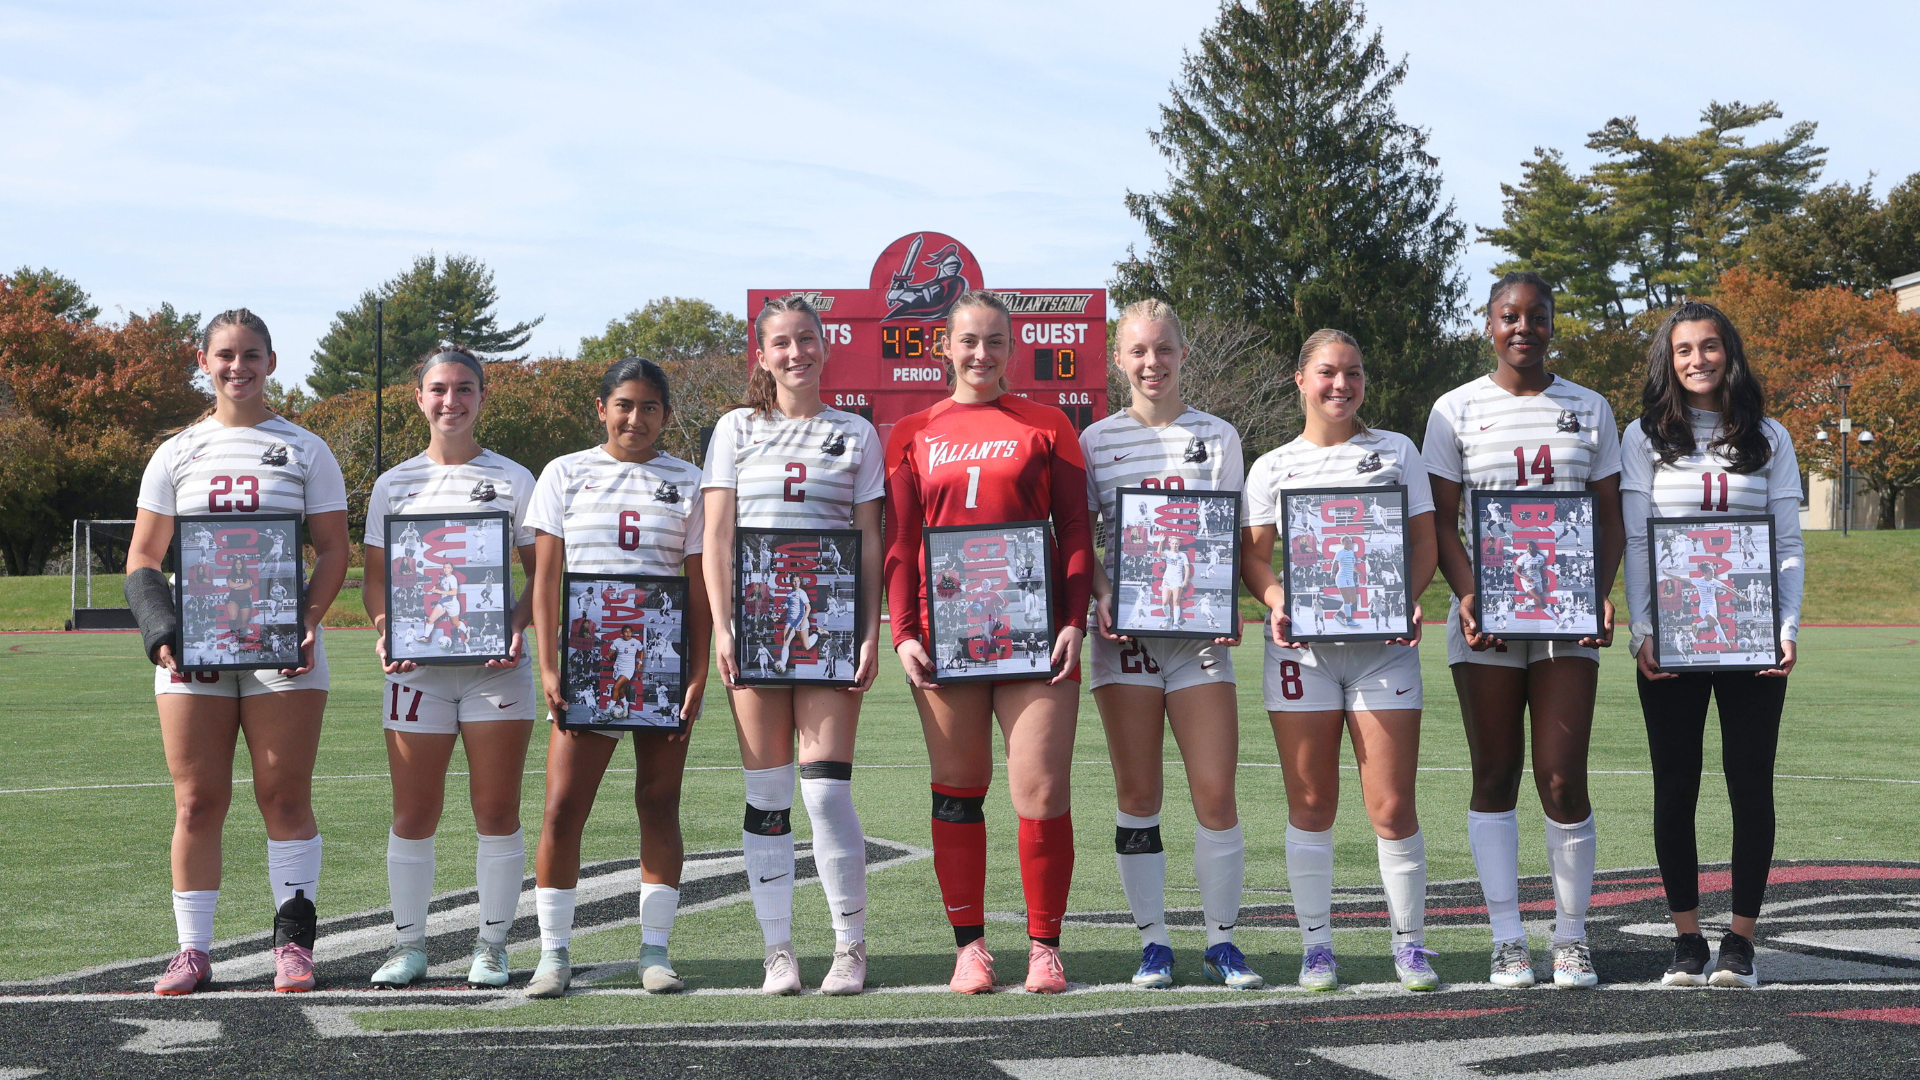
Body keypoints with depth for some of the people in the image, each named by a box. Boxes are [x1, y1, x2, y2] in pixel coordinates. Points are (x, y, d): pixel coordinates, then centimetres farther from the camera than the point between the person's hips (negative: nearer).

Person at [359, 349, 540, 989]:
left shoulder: (513, 480, 7)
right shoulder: (394, 484, 11)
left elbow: (541, 573, 7)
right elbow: (375, 577, 12)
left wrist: (518, 625, -11)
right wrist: (385, 632, -7)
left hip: (495, 664, -1)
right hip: (417, 666, 1)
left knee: (497, 812, 0)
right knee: (414, 815, 2)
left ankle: (491, 945, 10)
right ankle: (409, 944, 14)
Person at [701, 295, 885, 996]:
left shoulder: (855, 434, 10)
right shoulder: (736, 430, 11)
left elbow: (870, 541, 8)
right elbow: (716, 536, 7)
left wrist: (871, 634, -2)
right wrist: (721, 624, -4)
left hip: (829, 626, -1)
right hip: (754, 625, 1)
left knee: (826, 791, -8)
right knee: (767, 794, 2)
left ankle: (850, 948, 2)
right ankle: (778, 951, 8)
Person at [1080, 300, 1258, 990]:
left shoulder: (1218, 436, 9)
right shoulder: (1097, 440, 7)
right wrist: (1100, 594, -11)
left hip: (1200, 630, 0)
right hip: (1124, 630, 0)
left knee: (1216, 792, -5)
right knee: (1137, 793, 2)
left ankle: (1222, 941, 6)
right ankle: (1153, 942, 10)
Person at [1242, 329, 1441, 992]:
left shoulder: (1396, 451, 12)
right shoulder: (1272, 466, 11)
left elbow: (1424, 540, 9)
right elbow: (1252, 554, 8)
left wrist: (1407, 596, -9)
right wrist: (1274, 596, -13)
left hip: (1383, 643, 0)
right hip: (1301, 645, 0)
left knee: (1392, 806, -5)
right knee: (1310, 806, 3)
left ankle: (1410, 943, 8)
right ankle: (1315, 945, 11)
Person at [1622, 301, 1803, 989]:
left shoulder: (1768, 440, 10)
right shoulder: (1646, 438, 7)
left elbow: (1789, 543, 6)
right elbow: (1634, 542, 2)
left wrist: (1789, 628, -6)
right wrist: (1642, 633, -8)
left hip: (1752, 640, 1)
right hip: (1671, 641, 0)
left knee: (1750, 782, 0)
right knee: (1675, 786, 1)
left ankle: (1741, 939, 6)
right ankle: (1687, 939, 7)